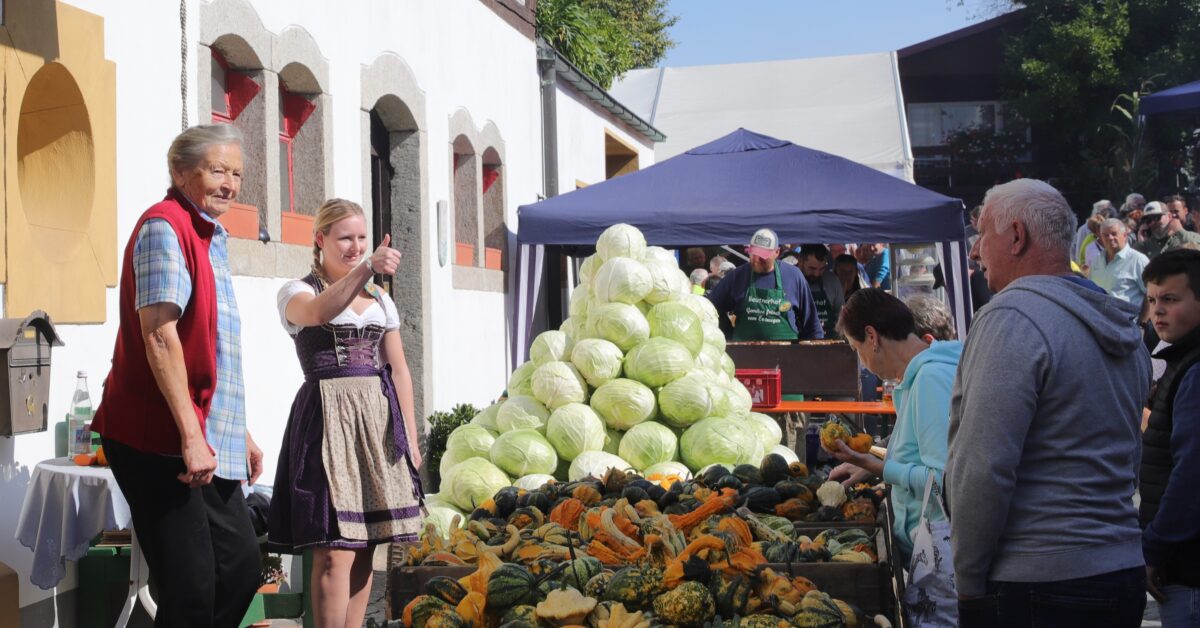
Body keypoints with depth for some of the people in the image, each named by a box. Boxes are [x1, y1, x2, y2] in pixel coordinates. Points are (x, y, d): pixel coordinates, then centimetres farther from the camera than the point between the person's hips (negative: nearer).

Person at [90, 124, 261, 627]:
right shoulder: (165, 226, -11)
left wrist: (240, 433, 23)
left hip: (209, 445, 10)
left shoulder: (212, 238, 18)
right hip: (163, 442, -9)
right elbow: (159, 336, -19)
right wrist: (191, 435, -22)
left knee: (241, 567, 11)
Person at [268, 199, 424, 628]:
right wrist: (366, 268, -38)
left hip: (379, 420, 5)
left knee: (364, 548, 6)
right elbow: (319, 312, -25)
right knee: (335, 551, -11)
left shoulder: (380, 300, 16)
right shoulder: (297, 292, 1)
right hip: (328, 418, -5)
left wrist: (411, 436, 11)